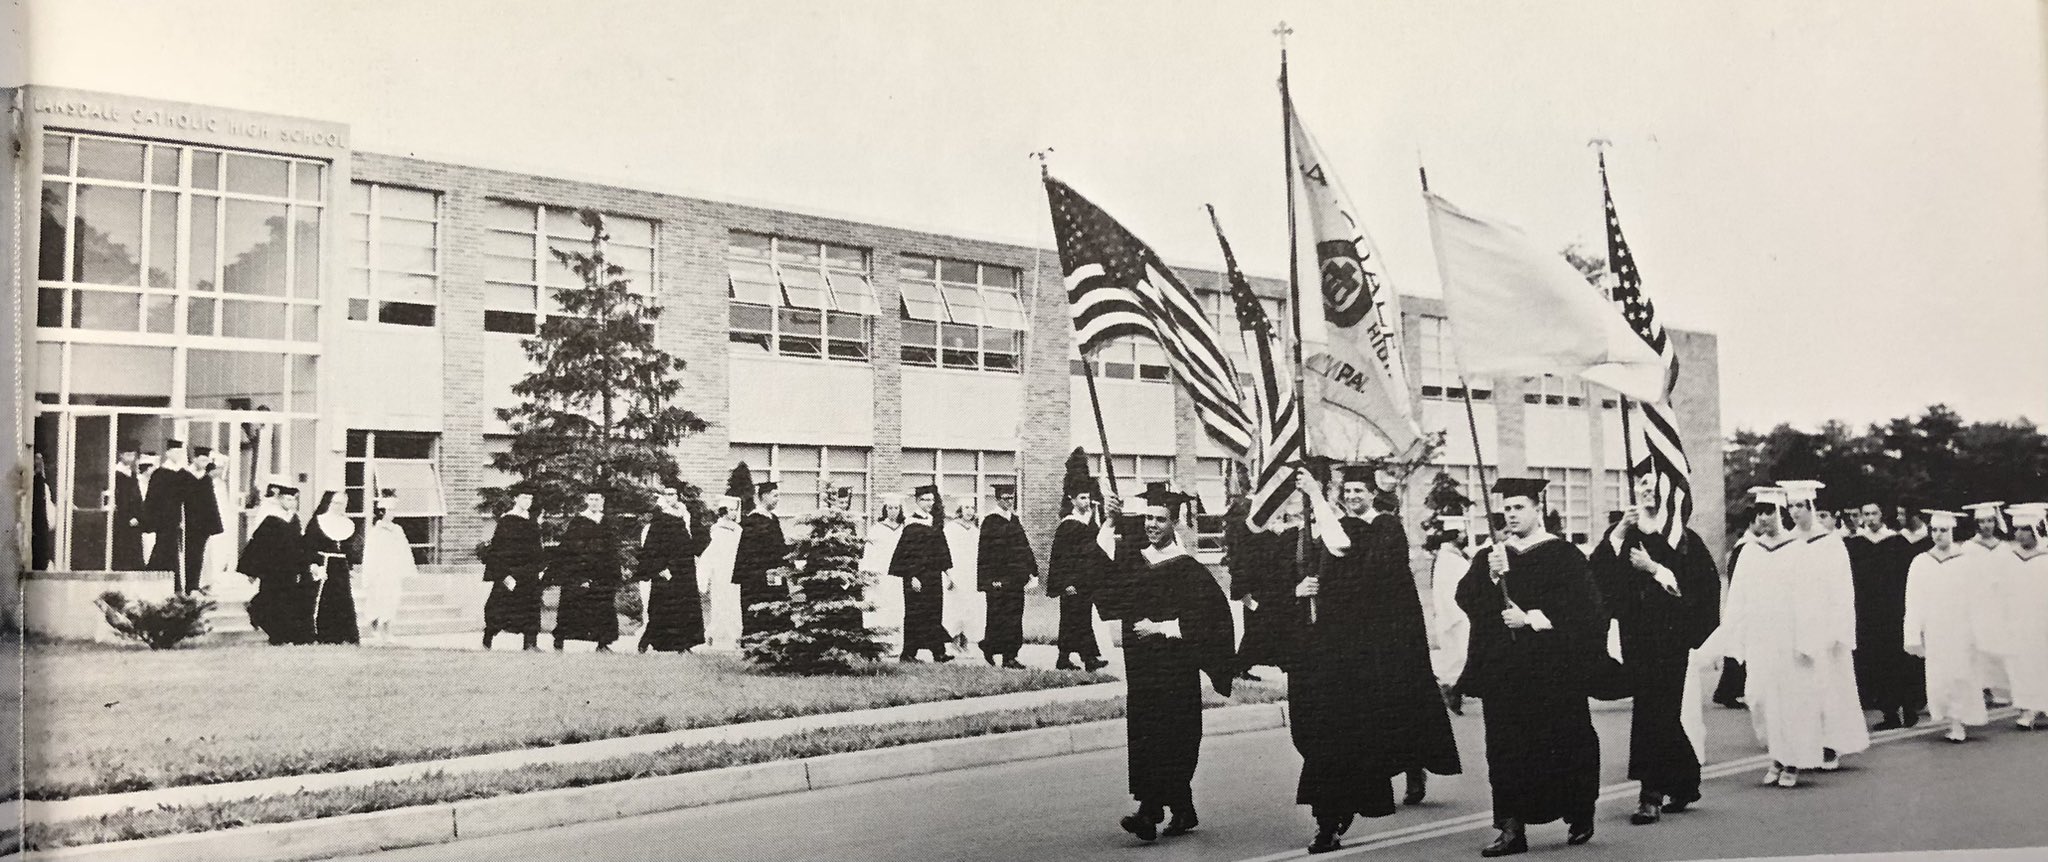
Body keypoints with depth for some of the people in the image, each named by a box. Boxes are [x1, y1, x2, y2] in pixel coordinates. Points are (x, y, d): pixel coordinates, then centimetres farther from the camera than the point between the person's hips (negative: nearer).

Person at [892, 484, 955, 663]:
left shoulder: (934, 523, 12)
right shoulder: (912, 525, -9)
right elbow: (908, 553, -13)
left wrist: (946, 571, 14)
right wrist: (912, 576, -19)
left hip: (934, 575, 7)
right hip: (917, 576, -7)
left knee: (935, 613, 4)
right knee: (915, 614, -3)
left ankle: (938, 652, 4)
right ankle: (908, 653, 3)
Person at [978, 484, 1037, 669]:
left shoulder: (1014, 521, 14)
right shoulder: (990, 522, -7)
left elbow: (1024, 548, 17)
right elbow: (985, 553, -12)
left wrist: (1033, 572, 11)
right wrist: (991, 578, -18)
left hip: (1016, 578, 7)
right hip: (998, 579, -7)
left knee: (1014, 617, 6)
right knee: (998, 617, -3)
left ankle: (1010, 656, 10)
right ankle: (989, 647, 15)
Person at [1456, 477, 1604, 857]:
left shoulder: (1564, 555, 0)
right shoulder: (1490, 557, 12)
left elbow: (1582, 608, -9)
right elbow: (1466, 598, 1)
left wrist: (1530, 618, -15)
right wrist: (1492, 576, -16)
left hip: (1552, 670, -3)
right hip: (1503, 670, 3)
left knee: (1563, 744, 4)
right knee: (1505, 747, -1)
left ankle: (1579, 816, 26)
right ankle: (1512, 829, 2)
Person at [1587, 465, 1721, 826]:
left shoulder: (1683, 538, 0)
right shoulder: (1623, 535, 9)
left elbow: (1703, 584, -8)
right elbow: (1594, 572, -6)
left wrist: (1654, 569, -15)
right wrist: (1618, 533, -17)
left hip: (1669, 637, -4)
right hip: (1636, 635, 4)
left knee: (1654, 710, -9)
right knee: (1661, 713, 10)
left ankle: (1652, 795, -6)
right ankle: (1684, 785, 27)